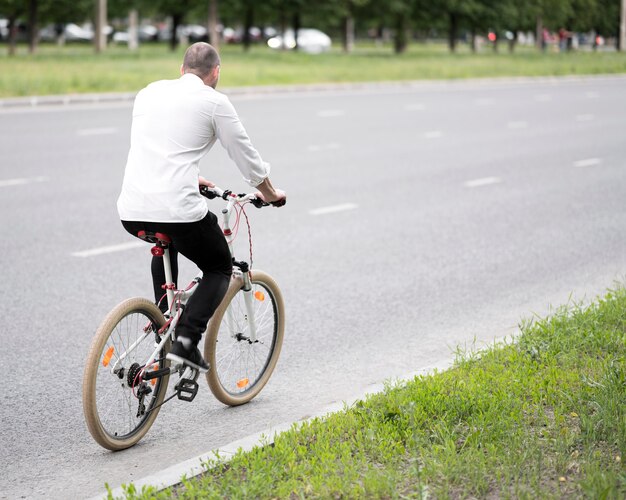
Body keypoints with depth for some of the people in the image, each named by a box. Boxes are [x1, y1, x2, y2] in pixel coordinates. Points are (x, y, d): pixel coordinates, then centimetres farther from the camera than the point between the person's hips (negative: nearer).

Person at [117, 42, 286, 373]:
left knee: (166, 245, 38)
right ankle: (186, 339, -3)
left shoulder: (149, 92, 18)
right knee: (219, 270, 18)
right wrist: (271, 194, 27)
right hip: (179, 210, -5)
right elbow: (245, 156, 10)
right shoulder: (213, 101, 2)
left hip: (131, 212, 6)